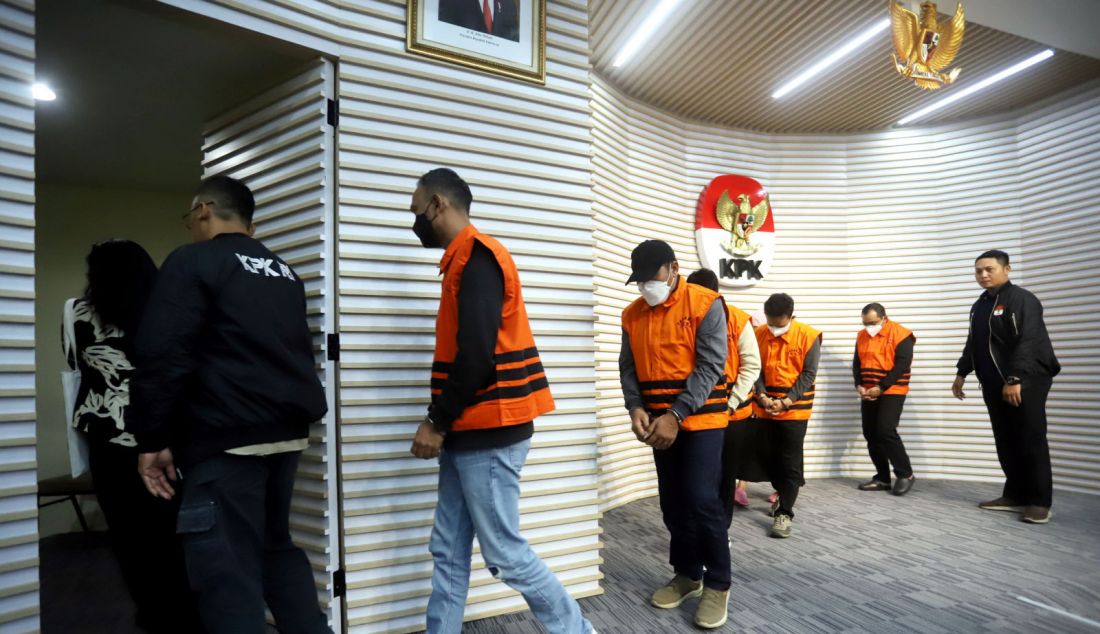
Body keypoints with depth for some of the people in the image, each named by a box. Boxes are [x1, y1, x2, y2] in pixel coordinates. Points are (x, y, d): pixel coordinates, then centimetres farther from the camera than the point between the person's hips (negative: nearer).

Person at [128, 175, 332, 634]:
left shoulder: (192, 261, -4)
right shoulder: (284, 273, 17)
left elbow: (163, 356, -12)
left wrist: (152, 438, -7)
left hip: (224, 438, -7)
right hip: (287, 432, 7)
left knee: (229, 569, 0)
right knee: (277, 546, 19)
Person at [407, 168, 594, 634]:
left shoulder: (477, 258, -14)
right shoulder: (465, 261, 16)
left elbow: (477, 357, -22)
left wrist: (436, 422, -13)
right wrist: (444, 424, 13)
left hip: (487, 434, -10)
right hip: (469, 433, 10)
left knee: (504, 553, 1)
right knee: (448, 552, 14)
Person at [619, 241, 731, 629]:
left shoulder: (706, 304, -11)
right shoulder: (632, 314, 5)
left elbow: (710, 367, -16)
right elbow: (628, 367, 5)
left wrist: (676, 415, -22)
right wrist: (636, 408, -13)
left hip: (701, 419, -5)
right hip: (660, 423, 5)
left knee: (702, 500, -7)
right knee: (673, 502, 12)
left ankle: (718, 584, 12)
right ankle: (687, 574, 30)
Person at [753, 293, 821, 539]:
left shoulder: (808, 336, -10)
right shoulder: (759, 334, -1)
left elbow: (808, 374, -10)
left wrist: (786, 402, -17)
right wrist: (762, 396, -14)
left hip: (795, 409, -4)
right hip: (765, 408, 4)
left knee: (790, 462, -3)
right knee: (769, 456, 12)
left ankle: (784, 513, 3)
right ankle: (783, 494, 35)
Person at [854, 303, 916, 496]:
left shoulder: (900, 334, -9)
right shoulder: (861, 336, 9)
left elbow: (903, 364, -15)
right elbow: (857, 363, 12)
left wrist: (881, 388, -19)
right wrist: (859, 386, -4)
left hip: (891, 392, -6)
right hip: (868, 394, 6)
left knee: (886, 431, -15)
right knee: (870, 434, 5)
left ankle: (906, 474, 1)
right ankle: (882, 478, 15)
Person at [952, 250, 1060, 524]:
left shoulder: (1022, 299, -9)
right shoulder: (980, 306, 16)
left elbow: (1028, 342, -19)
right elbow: (973, 343, 23)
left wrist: (1015, 379, -25)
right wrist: (962, 374, 20)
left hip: (1026, 382, -8)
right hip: (994, 384, 8)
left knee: (1031, 441, -4)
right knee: (1006, 442, 9)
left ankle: (1039, 502, 2)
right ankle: (1015, 495, 16)